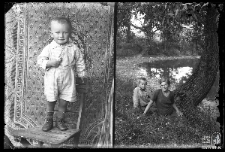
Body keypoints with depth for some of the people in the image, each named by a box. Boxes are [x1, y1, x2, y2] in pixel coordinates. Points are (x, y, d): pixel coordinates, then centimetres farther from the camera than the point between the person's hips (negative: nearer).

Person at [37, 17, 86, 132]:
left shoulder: (73, 49, -3)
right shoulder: (49, 48, -6)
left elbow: (79, 63, 6)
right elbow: (40, 60, -4)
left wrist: (81, 75, 9)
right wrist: (50, 63, -20)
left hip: (67, 80, 1)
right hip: (51, 80, 0)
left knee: (64, 102, 7)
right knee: (51, 101, 9)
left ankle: (60, 120, 26)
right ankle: (49, 120, 27)